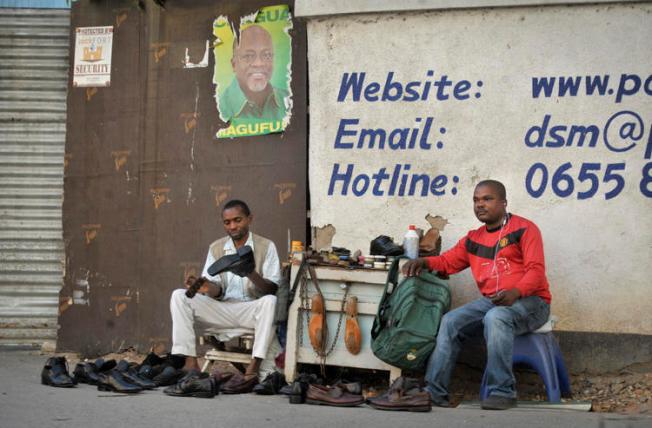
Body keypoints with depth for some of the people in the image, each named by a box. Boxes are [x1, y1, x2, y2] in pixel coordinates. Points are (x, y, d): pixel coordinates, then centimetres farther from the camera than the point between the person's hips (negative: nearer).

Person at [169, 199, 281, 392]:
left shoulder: (266, 246, 2)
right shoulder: (216, 248, 12)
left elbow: (273, 289, -7)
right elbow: (217, 290, 8)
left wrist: (252, 275, -27)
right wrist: (208, 287, -17)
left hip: (253, 311, -3)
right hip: (223, 310, 3)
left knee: (271, 301, -37)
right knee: (179, 296, -16)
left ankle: (253, 368, -43)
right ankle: (190, 362, -28)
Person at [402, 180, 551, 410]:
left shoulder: (524, 229, -2)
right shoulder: (473, 239, 18)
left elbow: (536, 270, -11)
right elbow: (448, 261, 19)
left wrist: (515, 292, -29)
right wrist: (423, 261, -3)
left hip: (528, 301, -6)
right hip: (490, 301, 6)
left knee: (495, 317, -36)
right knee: (450, 321, -13)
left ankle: (502, 391, -31)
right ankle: (434, 391, -13)